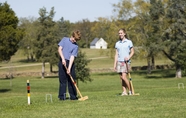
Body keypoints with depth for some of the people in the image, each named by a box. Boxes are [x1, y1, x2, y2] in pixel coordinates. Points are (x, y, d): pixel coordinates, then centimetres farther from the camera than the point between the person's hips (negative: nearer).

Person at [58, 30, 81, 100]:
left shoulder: (76, 46, 1)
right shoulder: (64, 39, 4)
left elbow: (72, 57, -8)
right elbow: (59, 49, -2)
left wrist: (69, 68, -16)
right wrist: (63, 59, -15)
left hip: (70, 63, 1)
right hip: (63, 62, -1)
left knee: (72, 80, 2)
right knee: (63, 80, 0)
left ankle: (73, 96, 8)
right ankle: (62, 96, 3)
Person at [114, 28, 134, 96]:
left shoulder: (129, 42, 3)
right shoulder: (117, 43, 14)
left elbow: (132, 52, 5)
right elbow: (116, 54, 14)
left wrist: (129, 57, -13)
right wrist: (115, 63, 8)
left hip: (126, 62, -5)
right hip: (119, 62, 5)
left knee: (124, 77, -15)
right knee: (121, 78, 1)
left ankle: (130, 90, -2)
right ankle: (124, 92, 5)